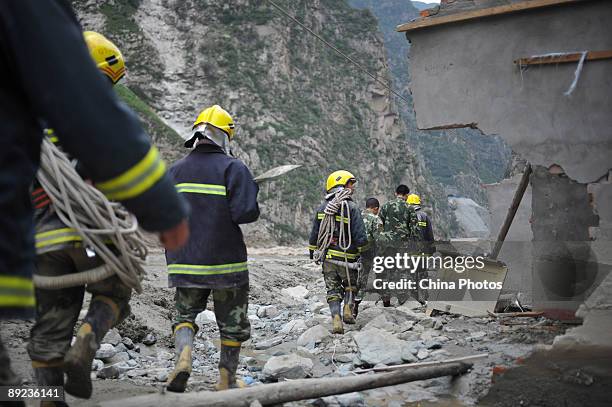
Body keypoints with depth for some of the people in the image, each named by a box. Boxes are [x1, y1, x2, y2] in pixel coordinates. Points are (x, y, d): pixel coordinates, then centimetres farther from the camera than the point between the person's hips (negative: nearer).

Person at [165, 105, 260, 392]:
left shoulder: (176, 171, 5)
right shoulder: (233, 168, -9)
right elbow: (246, 212, -18)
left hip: (184, 262, 3)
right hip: (225, 261, -3)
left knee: (185, 314, 17)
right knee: (232, 323, 12)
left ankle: (183, 355, -10)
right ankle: (227, 381, 20)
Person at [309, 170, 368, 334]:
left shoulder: (322, 208, 5)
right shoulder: (352, 208, -11)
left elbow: (314, 234, 10)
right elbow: (360, 236, -13)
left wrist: (313, 252, 20)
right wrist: (364, 252, 1)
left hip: (327, 257, 3)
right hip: (347, 257, -3)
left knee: (333, 289, 9)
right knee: (350, 284, 21)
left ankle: (336, 319, -1)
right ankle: (348, 310, 8)